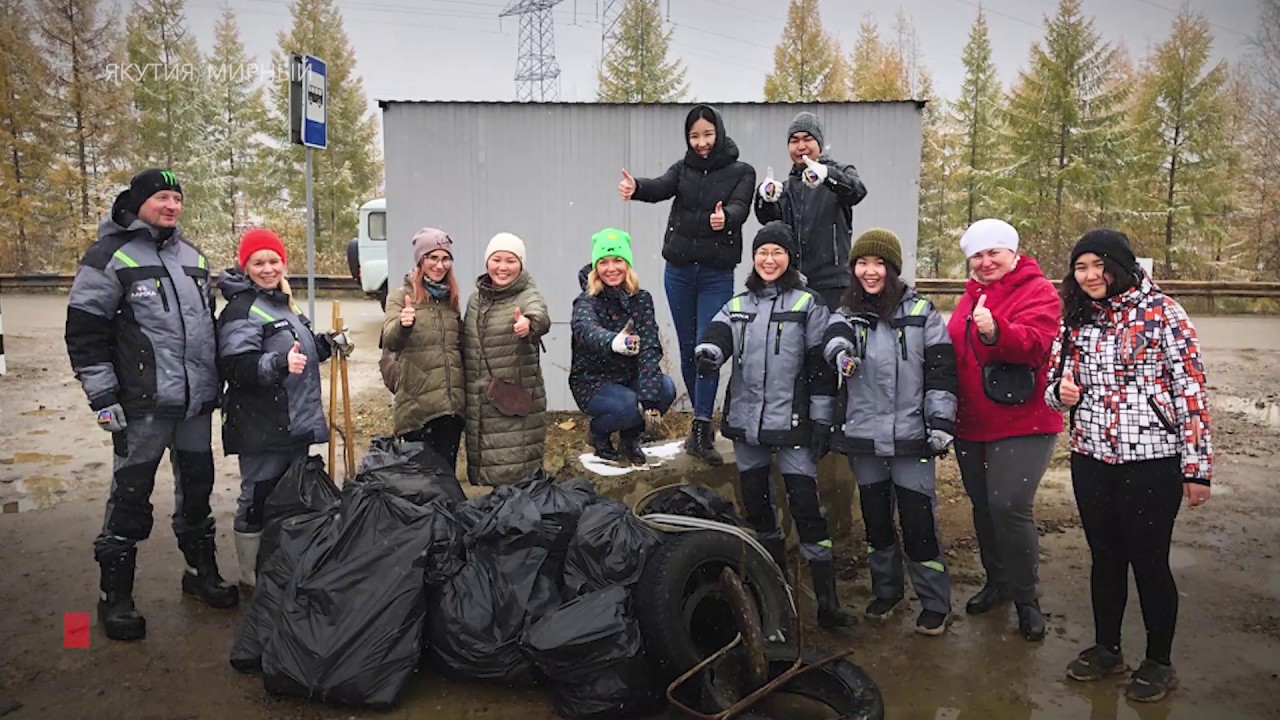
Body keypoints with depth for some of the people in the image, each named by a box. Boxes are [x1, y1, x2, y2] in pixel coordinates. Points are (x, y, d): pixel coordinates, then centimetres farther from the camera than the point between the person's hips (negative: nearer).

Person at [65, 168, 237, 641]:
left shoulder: (192, 256, 15)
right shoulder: (110, 256, -5)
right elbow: (84, 331, -7)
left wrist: (217, 381, 20)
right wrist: (103, 398, -12)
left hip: (196, 402, 6)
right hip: (144, 405, -6)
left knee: (197, 486, 15)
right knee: (130, 497, 0)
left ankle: (202, 570, 31)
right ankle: (115, 595, 14)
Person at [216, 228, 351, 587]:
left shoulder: (284, 303, 16)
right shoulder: (242, 309, -13)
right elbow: (237, 366, -25)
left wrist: (326, 343, 13)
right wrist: (280, 363, -39)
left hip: (296, 423, 9)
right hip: (261, 428, -9)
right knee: (259, 498, 0)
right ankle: (252, 576, 15)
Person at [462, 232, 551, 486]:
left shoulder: (528, 296, -9)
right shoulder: (476, 298, 9)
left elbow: (541, 318, -32)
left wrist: (529, 324, -55)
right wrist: (467, 386, 19)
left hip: (516, 399, -5)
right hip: (478, 401, 6)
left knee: (517, 474, -4)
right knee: (482, 468, 14)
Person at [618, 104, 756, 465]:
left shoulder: (741, 172, 2)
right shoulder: (683, 168, 8)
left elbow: (740, 209, -15)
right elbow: (661, 188, -12)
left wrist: (725, 218, -39)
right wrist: (636, 187, -35)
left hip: (717, 274, -3)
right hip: (679, 271, 3)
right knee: (688, 349, 8)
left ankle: (700, 431, -8)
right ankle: (704, 421, 23)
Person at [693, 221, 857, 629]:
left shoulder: (808, 305, 1)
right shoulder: (737, 306, 12)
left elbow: (820, 366, -2)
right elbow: (719, 333, -7)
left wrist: (821, 420, -6)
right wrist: (709, 350, -31)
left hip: (791, 424, -4)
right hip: (746, 422, 5)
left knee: (806, 507, -10)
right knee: (756, 506, 13)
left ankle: (827, 603, -4)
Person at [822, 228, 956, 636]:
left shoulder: (921, 312, 1)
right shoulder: (846, 314, 7)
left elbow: (941, 369, -2)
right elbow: (833, 335, -16)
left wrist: (941, 422, -9)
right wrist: (839, 347, -39)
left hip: (910, 435, -3)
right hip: (863, 436, 3)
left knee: (918, 521, 0)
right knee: (875, 519, 15)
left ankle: (935, 603, 16)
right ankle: (885, 591, 32)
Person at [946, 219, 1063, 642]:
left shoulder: (1037, 291, -6)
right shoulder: (971, 296, 15)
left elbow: (1035, 343, -24)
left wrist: (995, 332, -42)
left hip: (1022, 422, -7)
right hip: (972, 423, 7)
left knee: (1009, 505, -13)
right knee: (983, 504, 14)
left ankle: (1026, 597, 6)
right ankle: (997, 581, 32)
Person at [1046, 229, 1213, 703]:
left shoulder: (1161, 312, -8)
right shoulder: (1076, 320, 7)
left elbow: (1191, 390, -9)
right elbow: (1053, 385, 15)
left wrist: (1197, 466, -11)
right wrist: (1061, 392, -10)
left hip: (1151, 463, -4)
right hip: (1091, 460, 5)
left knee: (1149, 561, 7)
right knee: (1105, 556, 16)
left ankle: (1159, 663, 26)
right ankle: (1106, 649, 33)